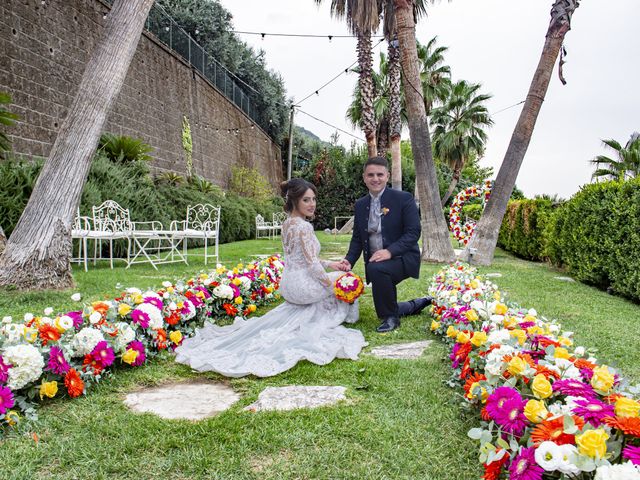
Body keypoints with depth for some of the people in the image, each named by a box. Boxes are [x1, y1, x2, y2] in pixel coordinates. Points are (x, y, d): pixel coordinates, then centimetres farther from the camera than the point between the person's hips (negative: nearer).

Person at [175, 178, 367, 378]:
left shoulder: (287, 223, 7)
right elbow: (313, 265, -23)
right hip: (302, 286, -9)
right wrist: (329, 282, -8)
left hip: (287, 284, 9)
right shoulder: (304, 226, -21)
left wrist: (329, 264, 16)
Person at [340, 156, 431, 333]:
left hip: (402, 259, -6)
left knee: (376, 268, -36)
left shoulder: (403, 199, -10)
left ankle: (391, 318, -14)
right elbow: (357, 238, 9)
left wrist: (390, 251, -29)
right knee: (386, 307, 13)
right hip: (376, 263, 6)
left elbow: (413, 232, -16)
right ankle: (420, 303, 43)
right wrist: (349, 261, -9)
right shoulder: (360, 204, 6)